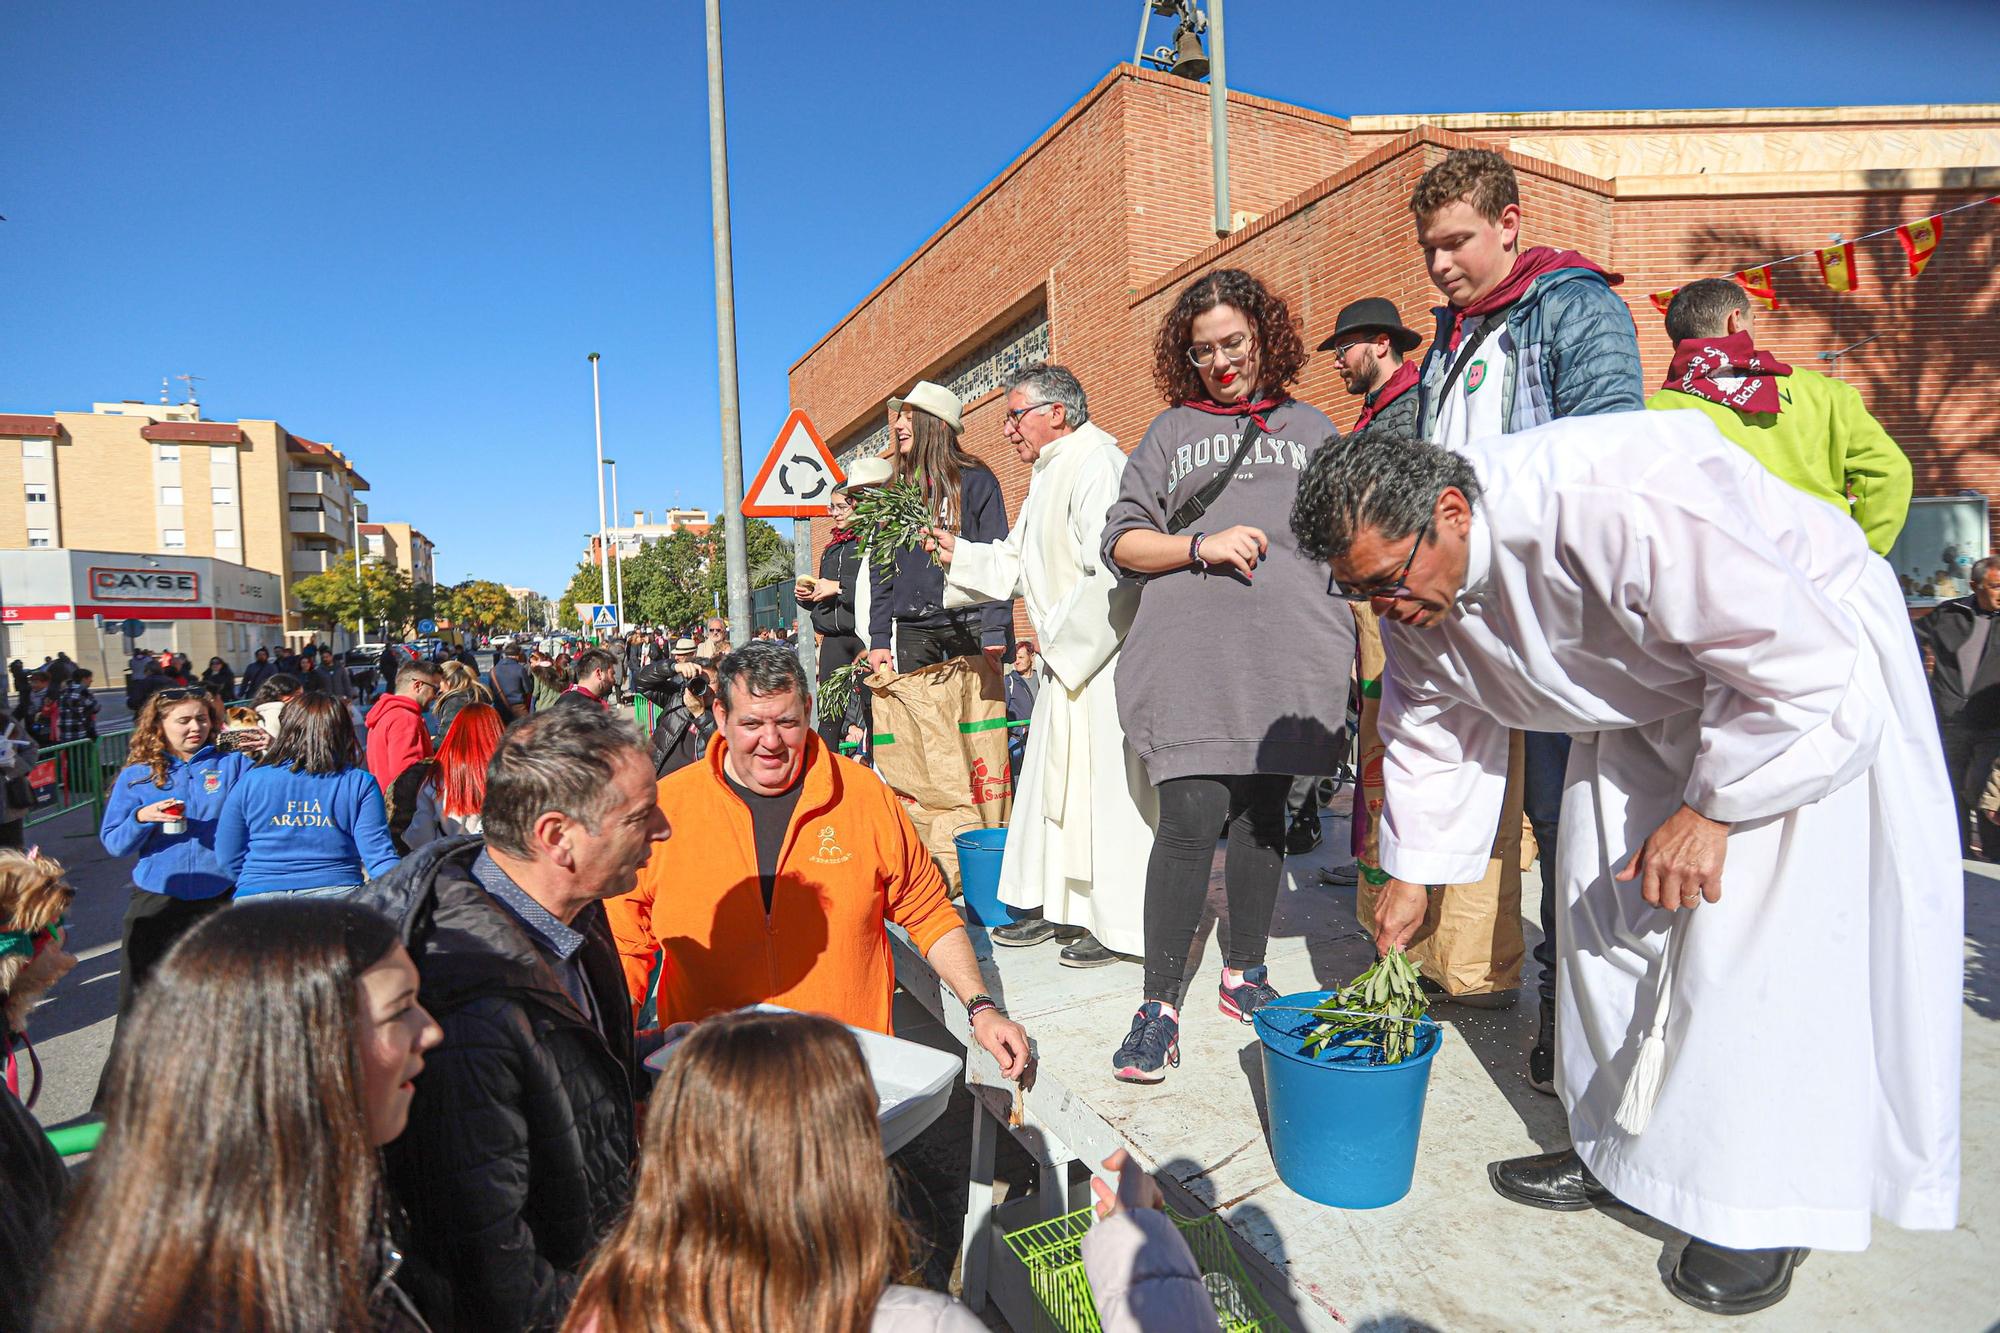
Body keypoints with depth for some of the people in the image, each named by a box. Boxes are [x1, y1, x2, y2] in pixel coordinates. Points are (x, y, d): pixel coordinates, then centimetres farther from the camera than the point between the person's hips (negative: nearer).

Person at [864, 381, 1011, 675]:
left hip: (969, 625, -4)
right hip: (912, 626, 4)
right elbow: (881, 569, 13)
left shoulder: (975, 481, -1)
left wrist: (995, 631, -15)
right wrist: (879, 638, 5)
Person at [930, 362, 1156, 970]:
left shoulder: (1097, 464, -14)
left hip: (1102, 657, -10)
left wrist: (1059, 644, -16)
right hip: (1065, 658, 10)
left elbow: (1107, 569, -23)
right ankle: (1057, 907, 25)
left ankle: (1120, 924, 8)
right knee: (1054, 779, 14)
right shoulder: (1051, 475, 18)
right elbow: (1017, 564, 21)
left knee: (1102, 785, -4)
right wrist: (958, 553, 12)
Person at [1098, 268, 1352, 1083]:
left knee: (1262, 814, 8)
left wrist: (1355, 645, 9)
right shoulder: (1171, 431, 15)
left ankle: (1244, 975, 24)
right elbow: (1121, 540, 9)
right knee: (1191, 818, -11)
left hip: (1289, 653, 2)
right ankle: (1160, 1005, -2)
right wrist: (1200, 546, -8)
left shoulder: (1311, 428, 19)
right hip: (1190, 655, -2)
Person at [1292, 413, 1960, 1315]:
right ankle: (1617, 1147, 23)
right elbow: (1434, 726, 1)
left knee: (1754, 932, -12)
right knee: (1605, 908, 6)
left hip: (1813, 654, -6)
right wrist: (1413, 873, 5)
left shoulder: (1627, 505, -40)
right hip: (1644, 697, 7)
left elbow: (1802, 666, -30)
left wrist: (1710, 809, -23)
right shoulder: (1411, 580, -15)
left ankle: (1765, 1205, 7)